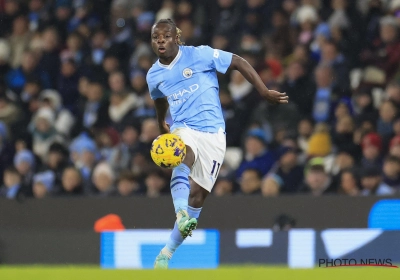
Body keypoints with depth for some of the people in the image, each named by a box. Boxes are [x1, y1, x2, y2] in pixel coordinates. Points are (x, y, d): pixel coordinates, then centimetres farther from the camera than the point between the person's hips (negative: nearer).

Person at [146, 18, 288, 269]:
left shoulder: (199, 55, -7)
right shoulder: (154, 76, 7)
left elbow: (240, 63, -4)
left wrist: (265, 92, -7)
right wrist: (162, 124, 44)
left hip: (212, 132, -2)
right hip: (183, 129, 2)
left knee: (197, 195, -4)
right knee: (182, 162, -35)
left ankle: (167, 252, 6)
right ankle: (182, 216, -59)